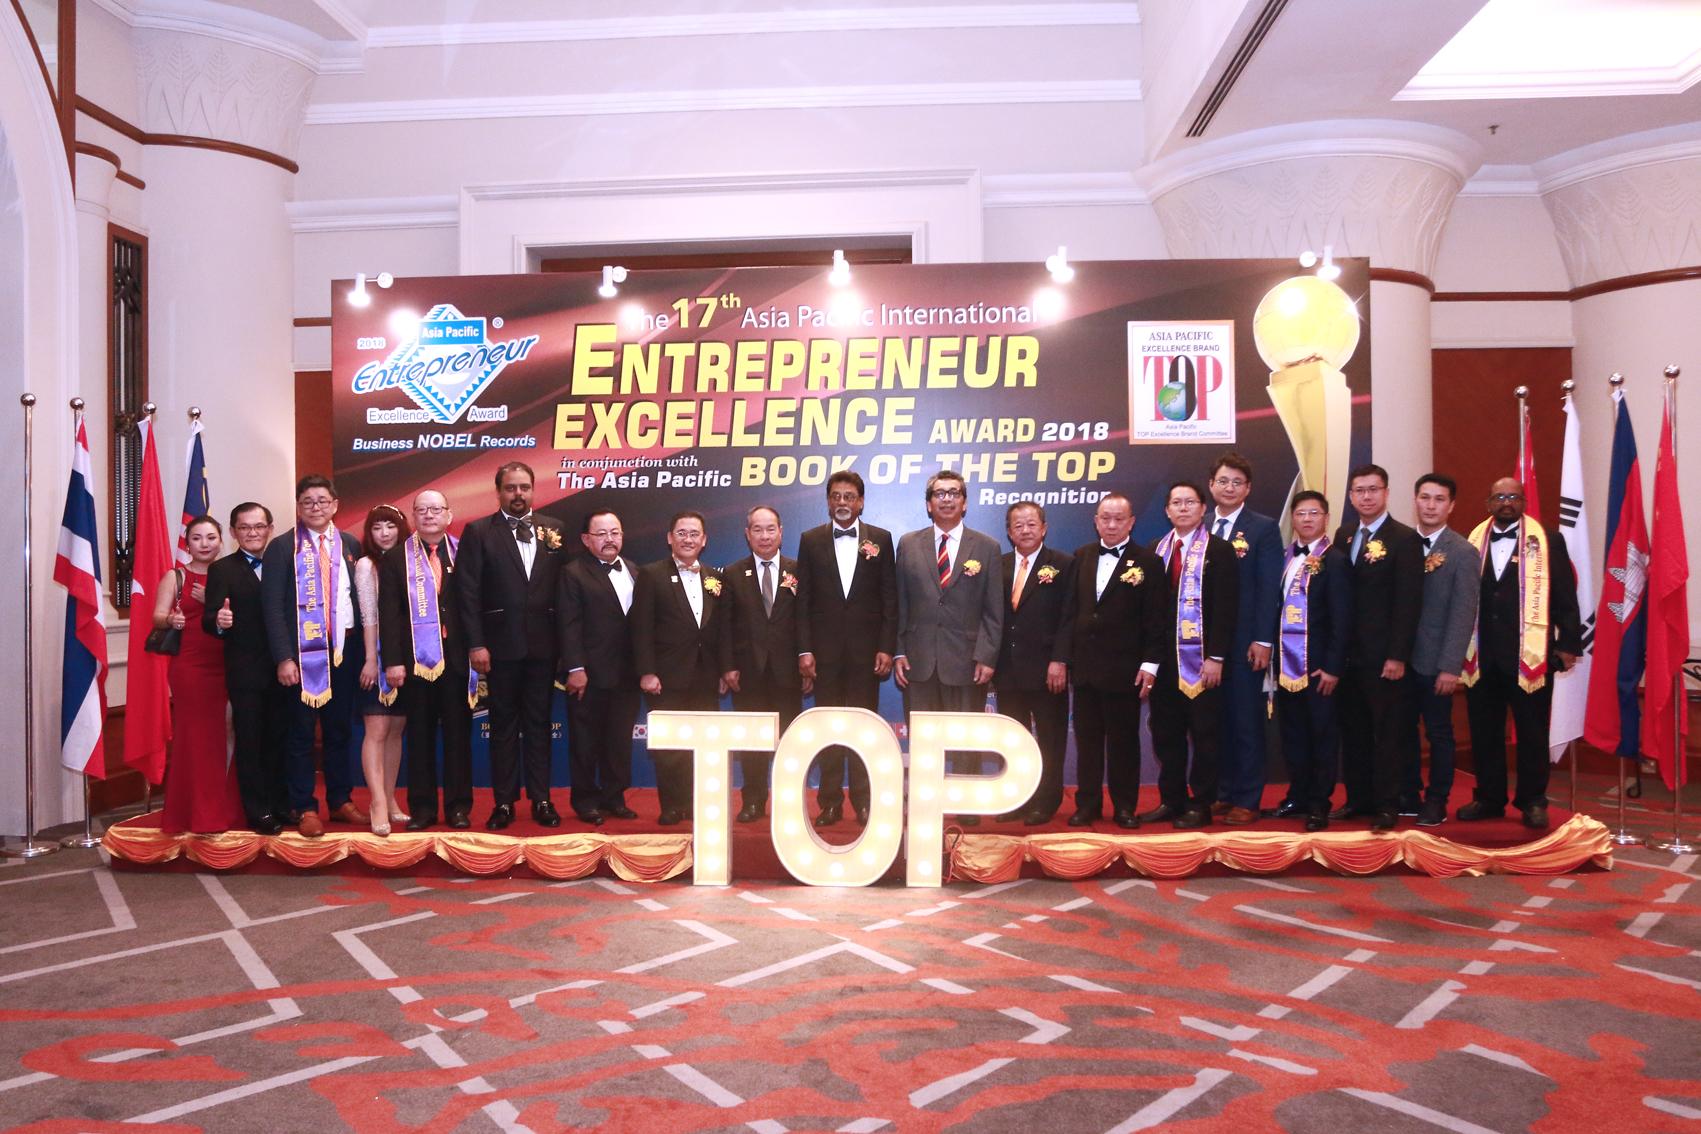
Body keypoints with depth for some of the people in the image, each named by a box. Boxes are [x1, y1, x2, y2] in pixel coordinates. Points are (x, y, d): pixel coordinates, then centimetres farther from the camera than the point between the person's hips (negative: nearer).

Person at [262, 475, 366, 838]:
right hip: (302, 652, -3)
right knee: (301, 733, 2)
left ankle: (340, 801, 21)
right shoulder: (281, 547, 0)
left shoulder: (351, 546, 10)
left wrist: (364, 652, 3)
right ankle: (304, 809, 11)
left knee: (340, 730, 11)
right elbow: (273, 607, -5)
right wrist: (284, 657, -13)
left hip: (345, 648, 3)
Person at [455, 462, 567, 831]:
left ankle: (541, 800, 14)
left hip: (543, 644, 2)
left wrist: (564, 640, -1)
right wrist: (476, 644, -10)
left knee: (539, 722, 8)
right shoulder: (478, 533, 2)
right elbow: (468, 592, -3)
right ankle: (504, 802, 13)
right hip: (502, 644, -2)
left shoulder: (553, 530, 8)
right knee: (503, 724, 6)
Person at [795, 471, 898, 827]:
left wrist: (886, 648, -4)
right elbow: (803, 600, 4)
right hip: (825, 649, 1)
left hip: (865, 649, 0)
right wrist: (804, 649, -4)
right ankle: (830, 802, 12)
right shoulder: (811, 540, 6)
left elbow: (889, 598, 3)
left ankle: (863, 801, 13)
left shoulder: (880, 539, 5)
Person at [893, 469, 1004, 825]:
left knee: (967, 744, 4)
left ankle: (967, 814, 14)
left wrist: (986, 658, -7)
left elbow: (994, 612, 2)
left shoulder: (987, 548, 5)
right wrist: (898, 652, 1)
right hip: (919, 661, 1)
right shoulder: (908, 544, 9)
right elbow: (900, 604, 9)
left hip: (966, 662, -1)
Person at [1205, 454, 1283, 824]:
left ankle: (1247, 801, 10)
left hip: (1244, 641, -4)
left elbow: (1269, 588, -6)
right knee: (1216, 720, 9)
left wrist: (1262, 640, -12)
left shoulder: (1263, 528, 0)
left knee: (1246, 721, 2)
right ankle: (1224, 794, 19)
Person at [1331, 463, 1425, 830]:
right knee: (1353, 730, 11)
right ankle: (1358, 798, 22)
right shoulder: (1344, 535, 12)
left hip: (1383, 657, -5)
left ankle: (1386, 805, 11)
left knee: (1387, 733, 2)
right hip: (1348, 654, 6)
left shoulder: (1404, 539, -6)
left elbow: (1408, 602, -10)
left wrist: (1397, 657, -15)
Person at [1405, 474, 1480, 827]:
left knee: (1439, 733, 7)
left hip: (1434, 662, -4)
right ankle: (1408, 796, 23)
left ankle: (1436, 802, 19)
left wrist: (1450, 666, -14)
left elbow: (1464, 614, -9)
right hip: (1400, 658, 4)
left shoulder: (1463, 552, -5)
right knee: (1403, 729, 11)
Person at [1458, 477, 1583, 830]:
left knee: (1532, 732, 6)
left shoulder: (1547, 544, 2)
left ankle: (1532, 801, 17)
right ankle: (1489, 798, 20)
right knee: (1484, 731, 9)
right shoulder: (1471, 544, 7)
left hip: (1530, 655, -2)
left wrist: (1568, 644, -4)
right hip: (1481, 656, 2)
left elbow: (1565, 599, 1)